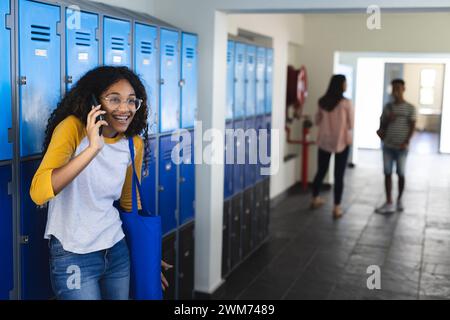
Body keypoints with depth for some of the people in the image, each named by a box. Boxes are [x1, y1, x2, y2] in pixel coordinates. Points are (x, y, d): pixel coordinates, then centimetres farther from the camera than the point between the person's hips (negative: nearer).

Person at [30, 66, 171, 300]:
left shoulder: (135, 144, 0)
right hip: (73, 255, -5)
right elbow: (38, 193, -30)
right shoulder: (73, 128, -17)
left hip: (117, 249, 6)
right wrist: (93, 148, -36)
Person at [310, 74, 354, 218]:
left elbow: (317, 121, 10)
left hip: (324, 141, 4)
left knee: (321, 171, 18)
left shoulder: (322, 102, 0)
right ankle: (337, 207, 3)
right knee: (339, 175, 1)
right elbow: (351, 125, -6)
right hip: (341, 142, -4)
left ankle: (315, 199, 33)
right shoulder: (346, 103, -13)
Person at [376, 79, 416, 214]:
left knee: (401, 174, 4)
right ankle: (389, 203, 4)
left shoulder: (410, 108, 0)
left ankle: (399, 200, 24)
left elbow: (412, 126, -5)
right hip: (388, 146, 3)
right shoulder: (387, 107, 10)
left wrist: (406, 142, -15)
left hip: (401, 147, -3)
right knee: (387, 173, 0)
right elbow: (382, 124, 15)